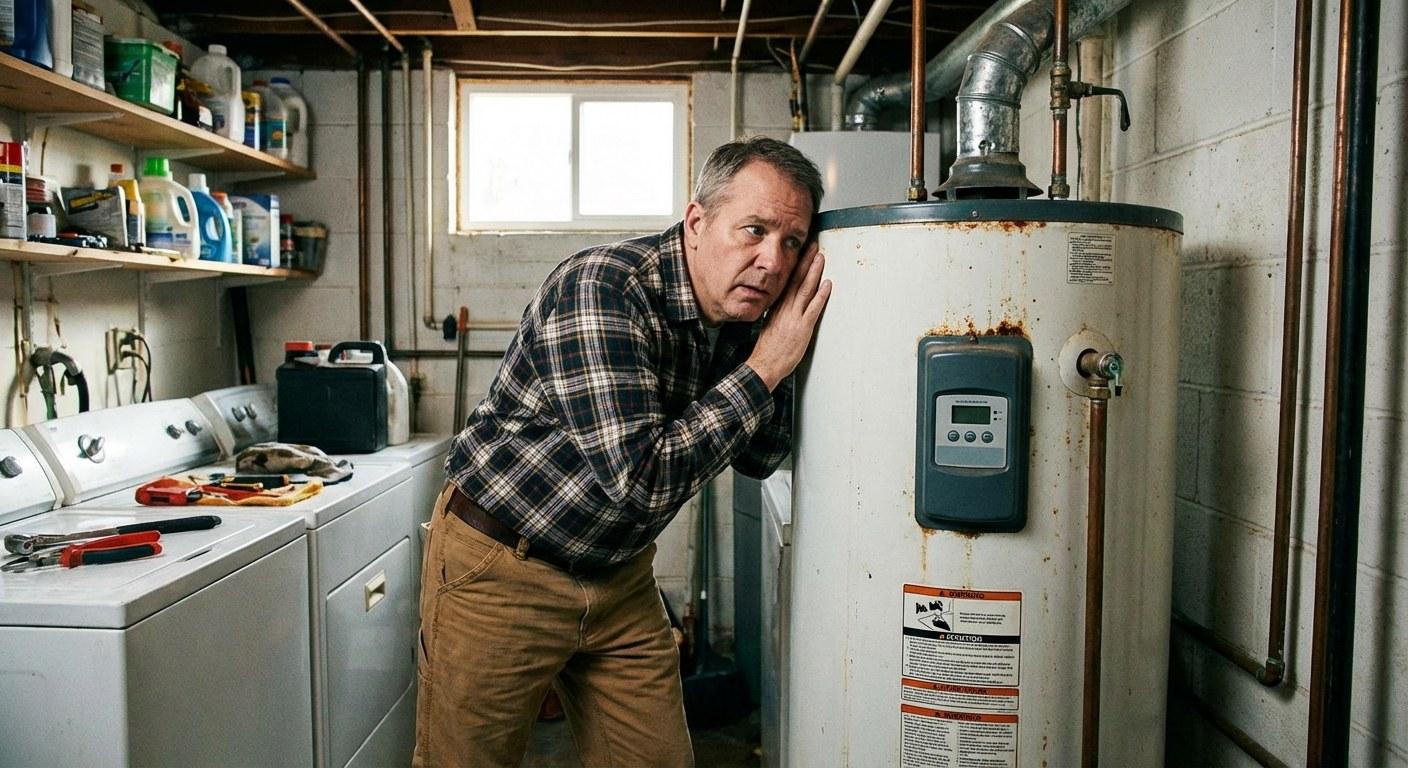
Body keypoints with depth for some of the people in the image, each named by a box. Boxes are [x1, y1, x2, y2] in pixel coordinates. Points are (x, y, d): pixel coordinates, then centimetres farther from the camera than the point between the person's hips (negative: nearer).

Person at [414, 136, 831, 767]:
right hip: (503, 570, -6)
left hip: (619, 574, 6)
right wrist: (764, 367, -27)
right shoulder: (603, 287, -27)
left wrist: (783, 347, -12)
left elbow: (759, 460, 4)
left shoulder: (740, 310, -4)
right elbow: (640, 481, -34)